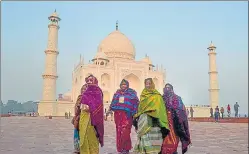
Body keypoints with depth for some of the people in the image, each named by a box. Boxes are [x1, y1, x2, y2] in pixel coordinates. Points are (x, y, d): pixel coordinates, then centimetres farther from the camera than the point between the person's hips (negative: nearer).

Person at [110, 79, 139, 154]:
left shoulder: (131, 92, 6)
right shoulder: (117, 93, 17)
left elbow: (135, 103, 0)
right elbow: (113, 102, 19)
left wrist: (134, 113, -8)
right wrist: (111, 109, 6)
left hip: (127, 114, -4)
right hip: (118, 114, 4)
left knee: (125, 131, -11)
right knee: (119, 131, 5)